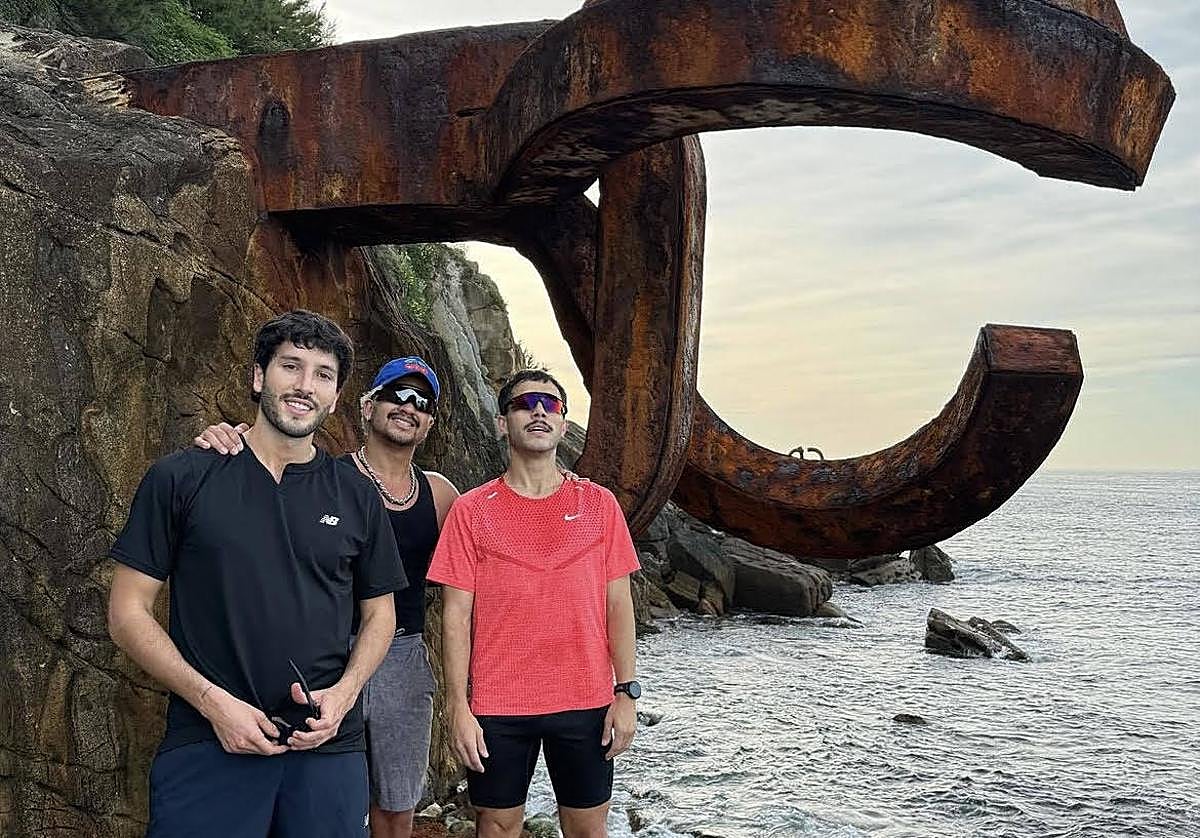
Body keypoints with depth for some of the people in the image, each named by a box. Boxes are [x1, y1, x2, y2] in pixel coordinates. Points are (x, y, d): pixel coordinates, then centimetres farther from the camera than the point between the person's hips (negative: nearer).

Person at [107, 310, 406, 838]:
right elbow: (128, 612, 0)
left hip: (328, 749, 3)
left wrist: (343, 694, -4)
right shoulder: (181, 478, 0)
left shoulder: (356, 496, 8)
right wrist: (213, 701, -11)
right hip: (205, 748, -2)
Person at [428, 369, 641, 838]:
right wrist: (458, 708, -7)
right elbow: (456, 615, -2)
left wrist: (625, 692, -1)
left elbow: (617, 603, 4)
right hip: (497, 708, -1)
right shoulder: (471, 511, -1)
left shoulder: (599, 505, 3)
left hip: (585, 702, 1)